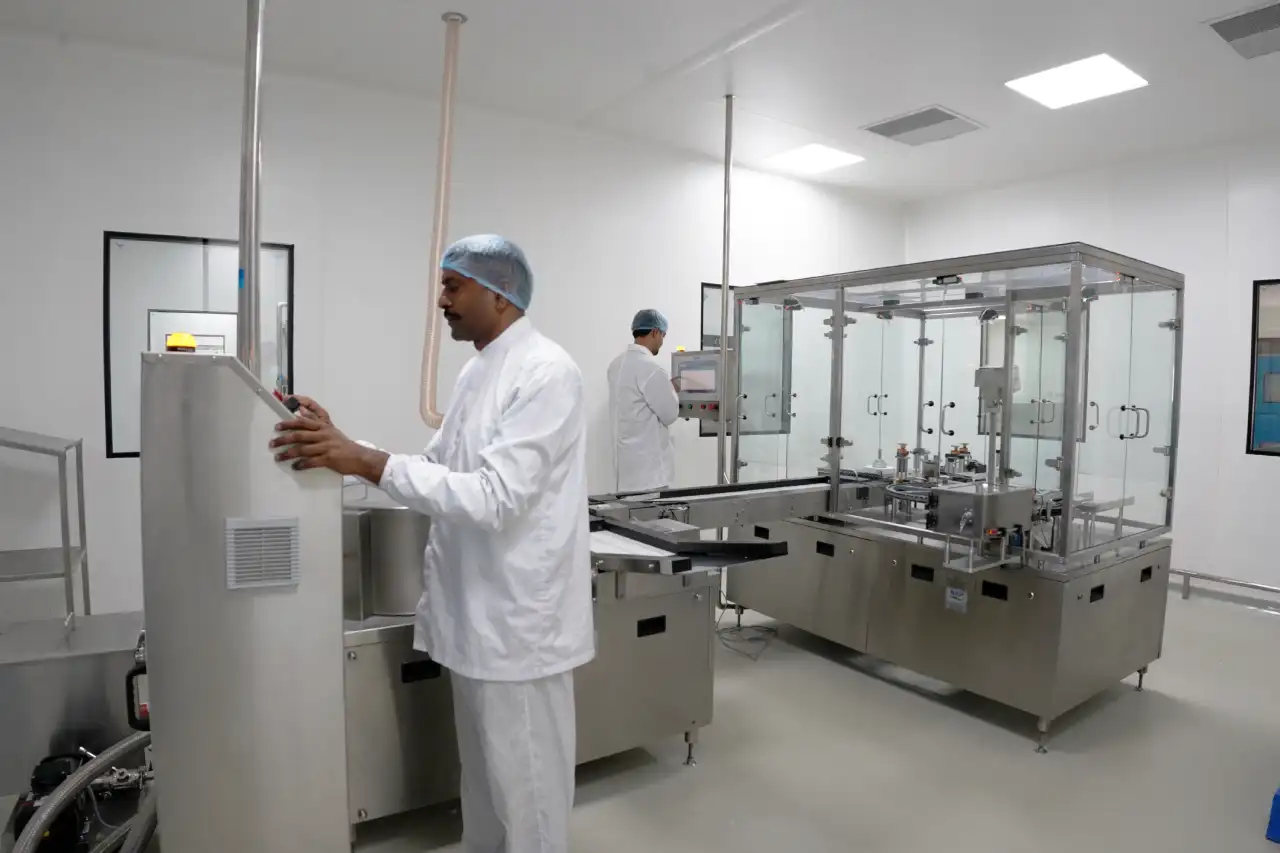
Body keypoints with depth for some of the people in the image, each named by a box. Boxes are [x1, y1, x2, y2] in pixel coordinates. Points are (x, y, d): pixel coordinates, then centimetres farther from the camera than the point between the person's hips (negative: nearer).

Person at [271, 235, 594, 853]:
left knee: (524, 788, 10)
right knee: (484, 776, 24)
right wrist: (344, 447, 0)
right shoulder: (478, 370, 11)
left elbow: (495, 497, -26)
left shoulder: (545, 372, -18)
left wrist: (366, 463, -28)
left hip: (518, 619, -9)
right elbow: (437, 469, 12)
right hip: (477, 613, 9)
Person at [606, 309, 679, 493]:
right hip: (647, 460, -9)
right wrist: (671, 390, 6)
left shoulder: (617, 363, 8)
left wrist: (664, 389, 21)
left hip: (627, 456, 9)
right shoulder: (651, 368, -19)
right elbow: (670, 415, -11)